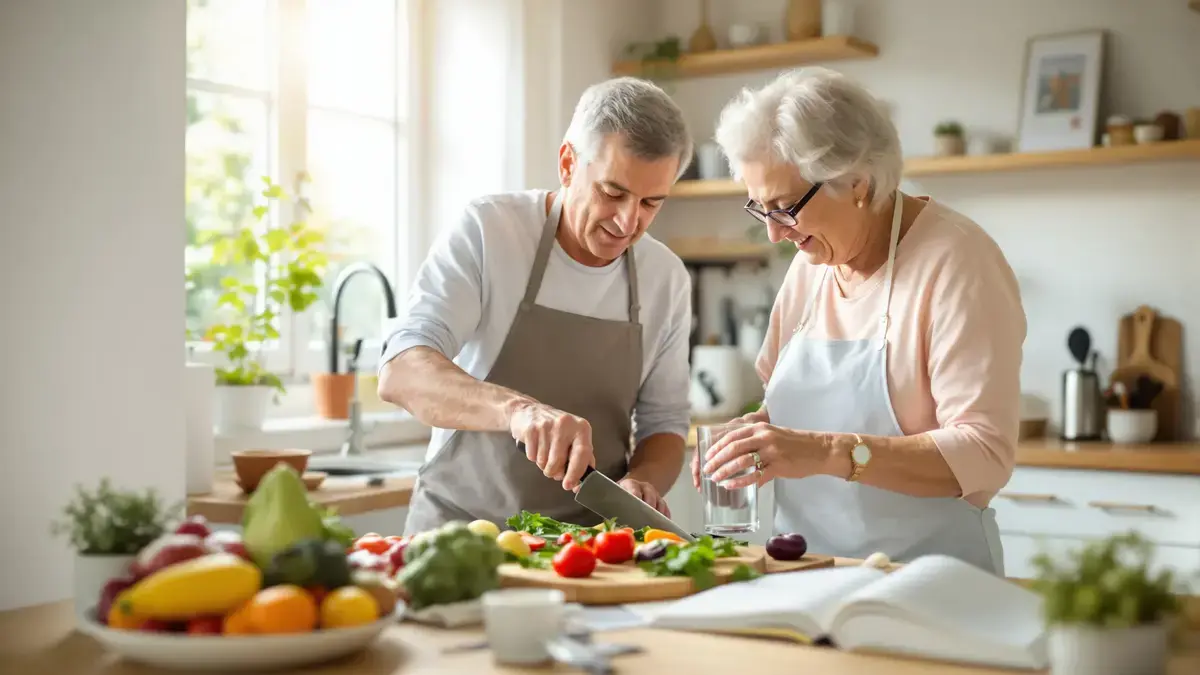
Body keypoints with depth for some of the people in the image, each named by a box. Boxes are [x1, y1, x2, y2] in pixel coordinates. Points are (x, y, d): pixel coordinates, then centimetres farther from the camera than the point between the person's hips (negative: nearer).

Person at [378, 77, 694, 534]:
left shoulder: (668, 278, 3)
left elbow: (664, 423, 11)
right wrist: (516, 408, -35)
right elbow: (400, 374, -18)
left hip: (585, 548, 3)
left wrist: (642, 481, -11)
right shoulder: (486, 230, -8)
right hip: (460, 522, -2)